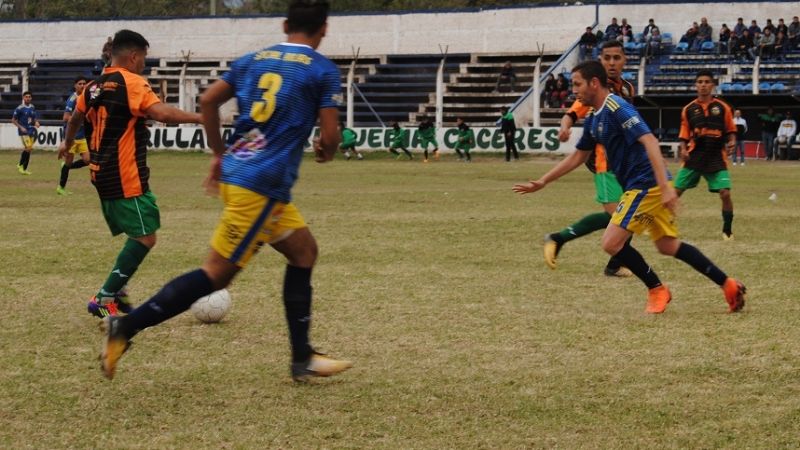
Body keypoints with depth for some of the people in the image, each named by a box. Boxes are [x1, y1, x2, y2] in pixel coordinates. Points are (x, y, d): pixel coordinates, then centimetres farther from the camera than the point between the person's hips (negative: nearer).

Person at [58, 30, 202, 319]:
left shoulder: (93, 87, 14)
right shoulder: (132, 83, -10)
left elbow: (75, 119, 33)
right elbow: (161, 113, -26)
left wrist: (67, 145, 52)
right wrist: (199, 118, -23)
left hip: (102, 175, 9)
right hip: (126, 177, -9)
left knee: (136, 236, 17)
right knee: (145, 237, -8)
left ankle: (117, 294, 12)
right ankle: (105, 300, -13)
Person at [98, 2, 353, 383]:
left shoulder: (254, 60, 15)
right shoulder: (323, 71, -1)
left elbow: (208, 101, 9)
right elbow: (329, 136, -5)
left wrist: (219, 154, 20)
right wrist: (325, 151, 19)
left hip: (234, 174, 8)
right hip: (262, 186, -8)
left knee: (303, 251, 18)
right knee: (217, 273, -5)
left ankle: (303, 359, 19)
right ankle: (126, 327, -11)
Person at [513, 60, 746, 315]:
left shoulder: (617, 108, -16)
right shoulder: (594, 118, 14)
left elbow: (649, 141, -25)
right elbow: (578, 157, 26)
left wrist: (665, 187, -33)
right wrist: (541, 183, 26)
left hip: (646, 184, -10)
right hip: (640, 186, 10)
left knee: (612, 243, -11)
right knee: (668, 245, 15)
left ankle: (657, 289, 5)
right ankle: (727, 285, 19)